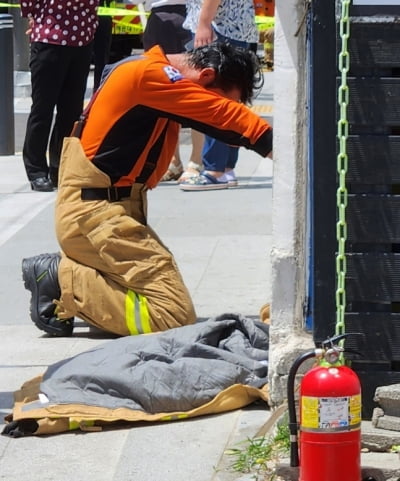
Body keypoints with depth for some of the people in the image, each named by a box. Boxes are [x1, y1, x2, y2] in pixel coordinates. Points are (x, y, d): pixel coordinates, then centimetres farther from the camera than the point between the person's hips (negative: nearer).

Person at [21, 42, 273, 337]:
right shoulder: (151, 76, -15)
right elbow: (226, 117, -18)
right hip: (95, 213, -10)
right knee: (176, 317, -15)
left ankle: (69, 271, 6)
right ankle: (61, 279, -9)